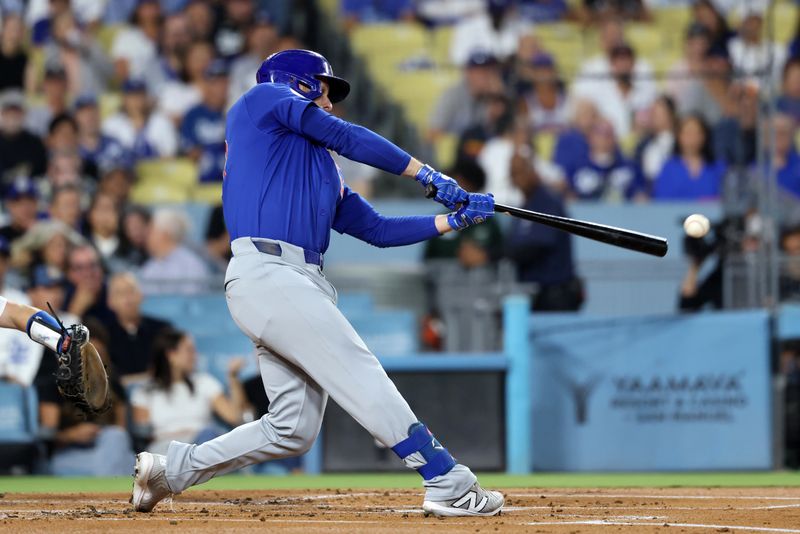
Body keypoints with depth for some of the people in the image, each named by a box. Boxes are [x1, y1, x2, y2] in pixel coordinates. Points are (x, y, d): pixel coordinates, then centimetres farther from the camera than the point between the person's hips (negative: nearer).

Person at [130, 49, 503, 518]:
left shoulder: (324, 173, 31)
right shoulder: (264, 99, 11)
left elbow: (379, 231, 27)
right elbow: (346, 137, 2)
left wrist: (454, 220, 18)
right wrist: (430, 176, 4)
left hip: (305, 285, 9)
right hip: (266, 271, -9)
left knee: (295, 429, 3)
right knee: (360, 371, -15)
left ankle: (174, 469, 14)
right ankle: (449, 486, -21)